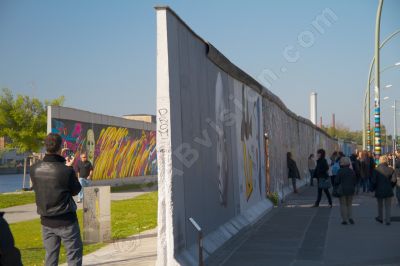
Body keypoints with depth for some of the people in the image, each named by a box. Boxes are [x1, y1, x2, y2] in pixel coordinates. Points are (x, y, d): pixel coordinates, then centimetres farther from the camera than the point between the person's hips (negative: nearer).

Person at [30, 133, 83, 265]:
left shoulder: (35, 169, -6)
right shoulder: (67, 170, -20)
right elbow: (76, 190, -5)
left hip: (46, 221, 5)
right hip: (66, 221, -5)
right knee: (74, 254, 7)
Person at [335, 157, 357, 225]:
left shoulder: (340, 171, -12)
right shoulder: (352, 172, 3)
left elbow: (336, 181, -11)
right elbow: (355, 182, 8)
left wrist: (337, 188, 5)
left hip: (342, 190, -4)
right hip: (350, 191, 4)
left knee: (343, 205, 3)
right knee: (349, 204, 16)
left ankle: (344, 220, 1)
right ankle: (350, 217, 1)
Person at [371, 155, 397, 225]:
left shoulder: (376, 170, -11)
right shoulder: (391, 170, -4)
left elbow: (374, 181, -10)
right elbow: (394, 180, 1)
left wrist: (373, 188, 5)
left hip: (379, 191, -1)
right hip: (388, 191, 1)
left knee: (380, 205, 19)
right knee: (388, 206, 7)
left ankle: (380, 218, 31)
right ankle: (387, 220, 3)